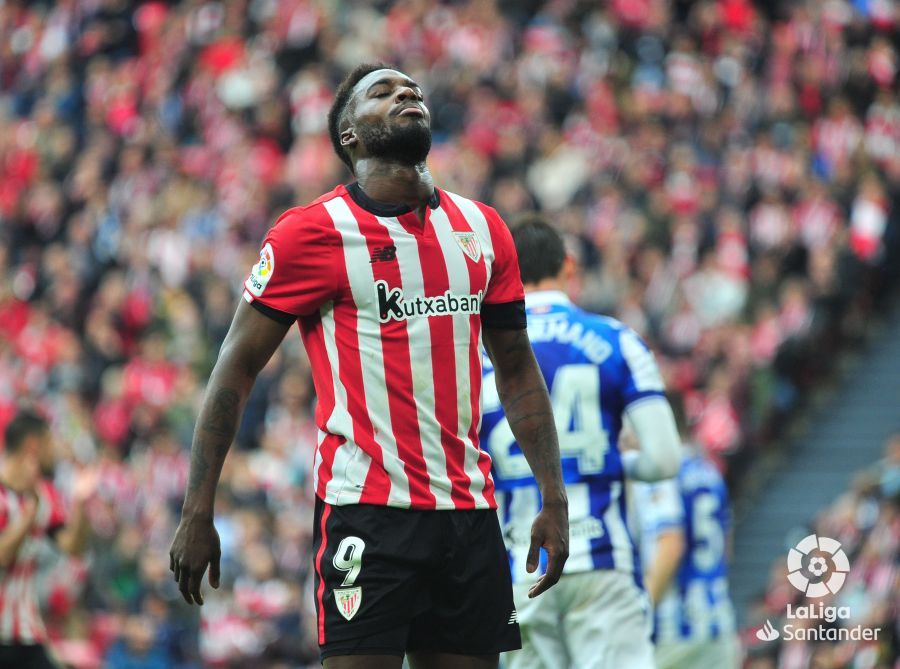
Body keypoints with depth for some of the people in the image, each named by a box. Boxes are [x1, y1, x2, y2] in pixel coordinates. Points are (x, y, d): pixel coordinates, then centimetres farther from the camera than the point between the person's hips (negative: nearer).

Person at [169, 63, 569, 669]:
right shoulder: (312, 232, -3)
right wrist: (198, 513, -5)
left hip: (469, 514, 5)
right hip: (366, 514, -5)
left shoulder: (483, 229, 13)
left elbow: (518, 370, 20)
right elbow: (236, 370, -1)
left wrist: (554, 498, 13)